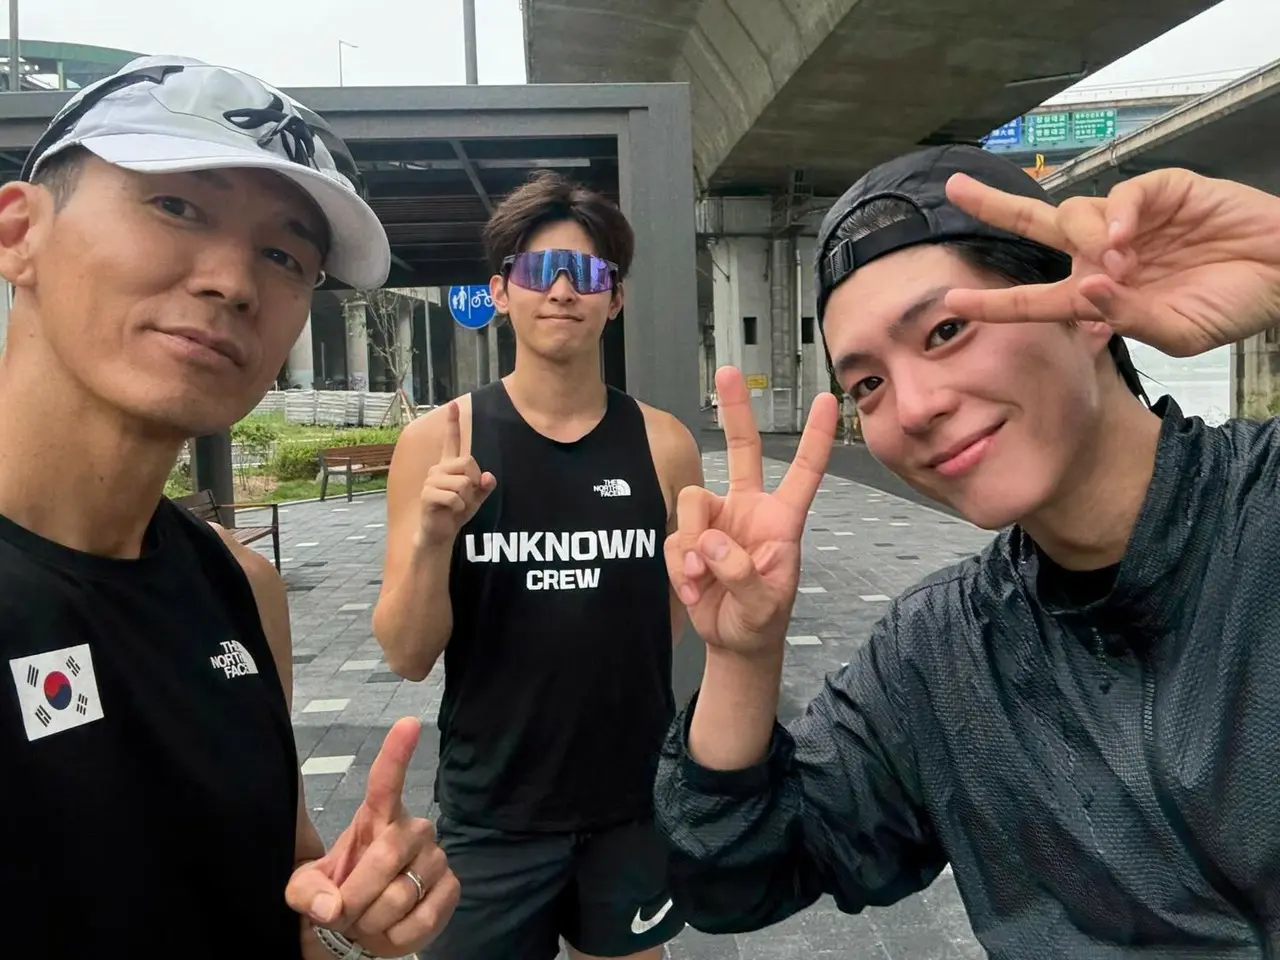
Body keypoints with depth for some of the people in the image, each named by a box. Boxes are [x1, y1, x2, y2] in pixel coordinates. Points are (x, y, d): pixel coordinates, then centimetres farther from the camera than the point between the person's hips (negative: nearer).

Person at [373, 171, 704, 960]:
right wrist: (430, 542, -23)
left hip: (636, 802, 2)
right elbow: (409, 657, -10)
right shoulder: (440, 440, -10)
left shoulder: (664, 444, -7)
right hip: (493, 815, -1)